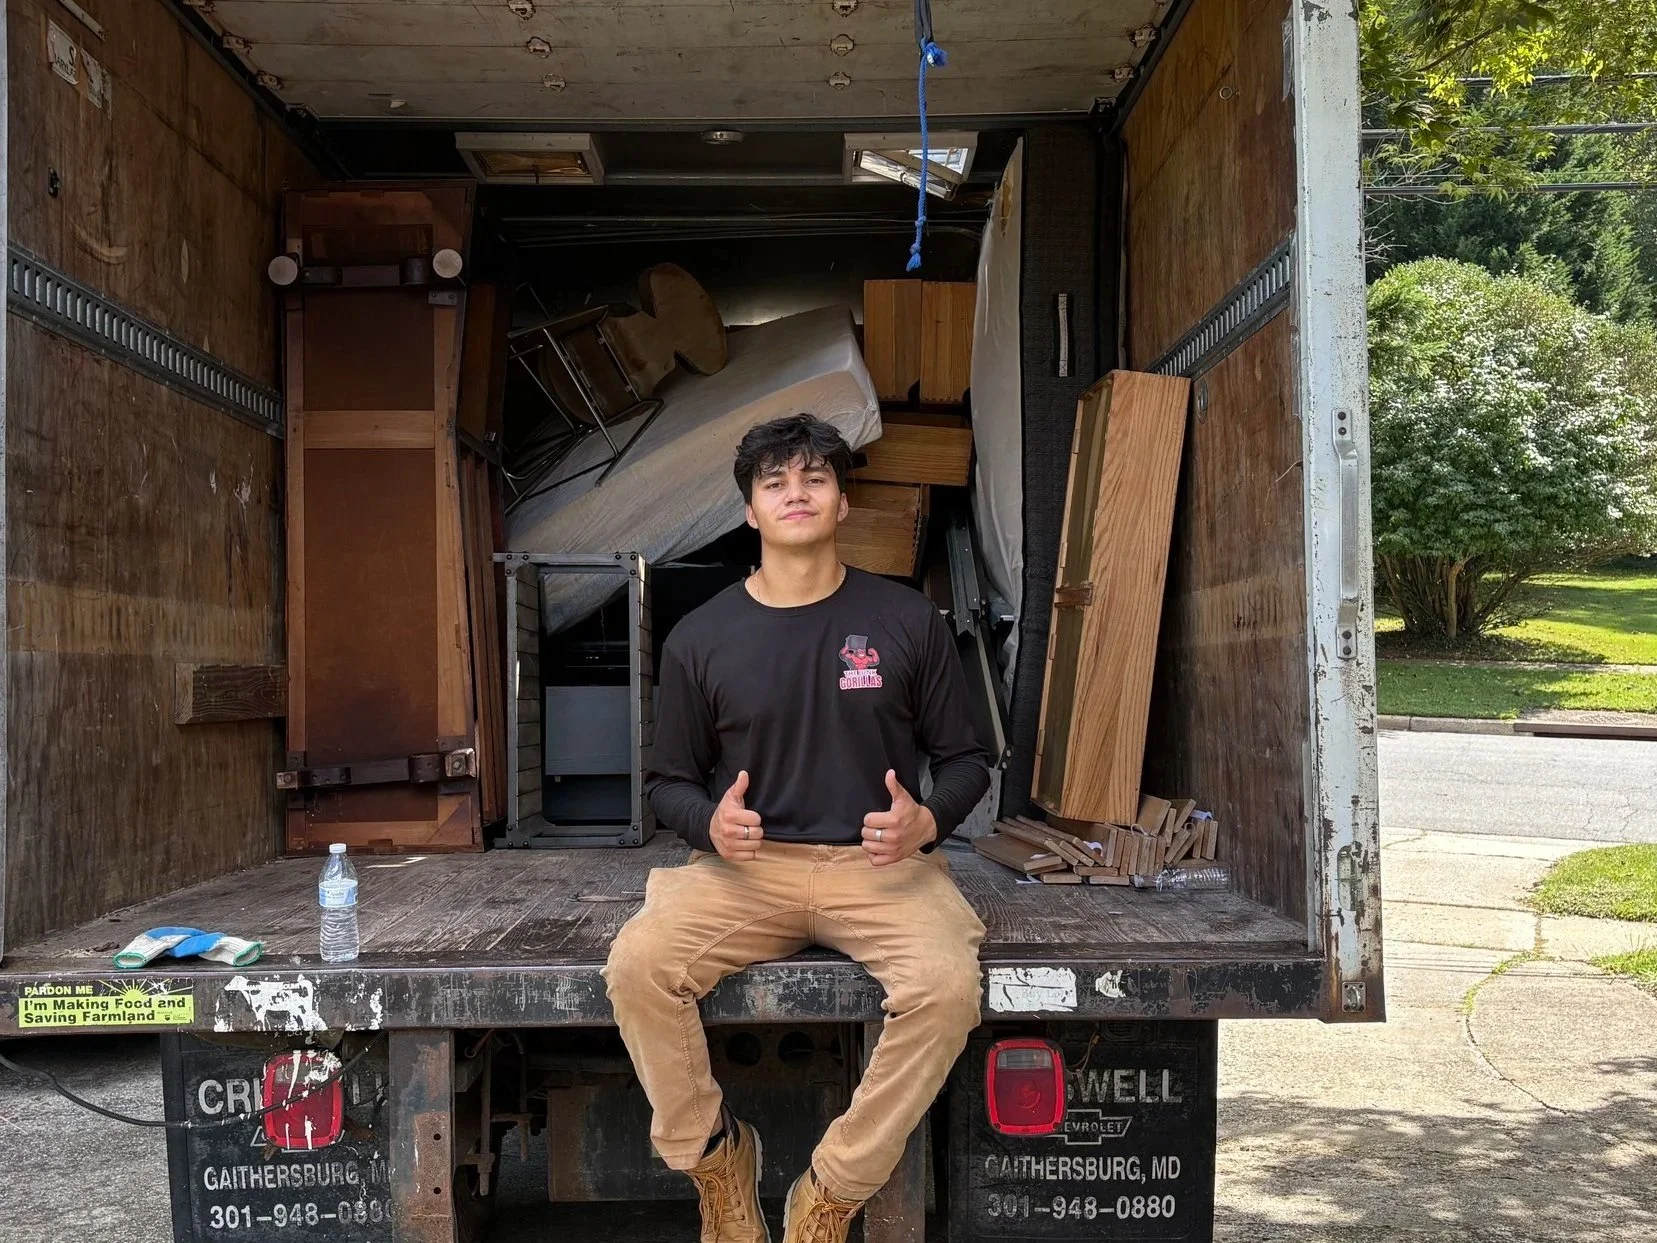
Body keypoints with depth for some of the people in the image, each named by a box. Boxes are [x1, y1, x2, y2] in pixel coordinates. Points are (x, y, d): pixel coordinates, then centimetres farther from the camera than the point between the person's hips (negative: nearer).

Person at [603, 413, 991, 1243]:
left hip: (879, 865, -1)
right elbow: (668, 781, 12)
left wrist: (926, 821, -13)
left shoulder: (907, 621, 3)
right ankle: (713, 1158, 0)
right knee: (636, 965, -26)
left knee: (948, 985, -30)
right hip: (747, 865, 1)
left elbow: (965, 759, 9)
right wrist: (710, 823, -12)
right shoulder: (700, 638, 5)